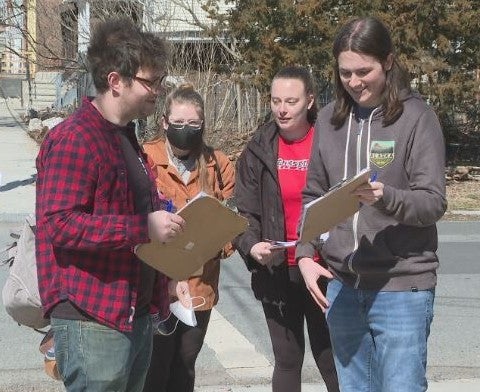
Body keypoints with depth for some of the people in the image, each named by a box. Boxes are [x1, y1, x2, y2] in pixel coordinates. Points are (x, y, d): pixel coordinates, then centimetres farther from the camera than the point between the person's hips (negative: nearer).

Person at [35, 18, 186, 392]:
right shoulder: (74, 139, -15)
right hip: (93, 319, -10)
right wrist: (144, 227, -24)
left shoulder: (124, 136, 17)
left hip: (137, 312, 10)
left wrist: (164, 222, 10)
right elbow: (60, 225, -23)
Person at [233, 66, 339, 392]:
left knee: (331, 359, 3)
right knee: (287, 360, 14)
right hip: (277, 271, 2)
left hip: (324, 268, -2)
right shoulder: (259, 149, 2)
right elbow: (245, 210, 1)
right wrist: (251, 245, -18)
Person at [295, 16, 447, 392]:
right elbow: (313, 196, 13)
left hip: (402, 286, -5)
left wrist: (386, 197, -30)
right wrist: (305, 255, 1)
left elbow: (433, 202, -11)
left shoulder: (416, 116, -7)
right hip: (342, 284, 5)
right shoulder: (329, 118, 7)